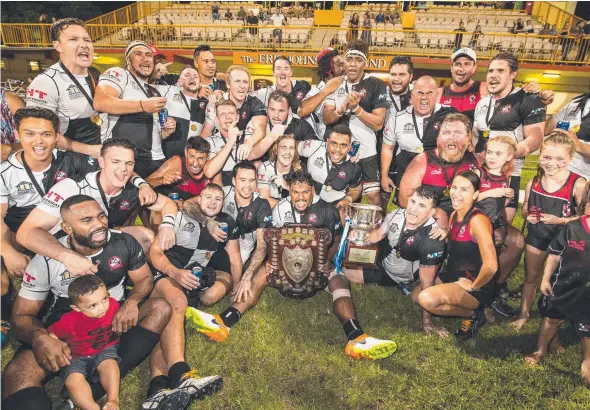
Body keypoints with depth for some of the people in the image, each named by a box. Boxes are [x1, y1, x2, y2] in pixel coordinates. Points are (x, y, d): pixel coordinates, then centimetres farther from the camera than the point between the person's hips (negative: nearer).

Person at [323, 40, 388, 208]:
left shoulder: (376, 85, -6)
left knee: (374, 196, -6)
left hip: (366, 151, -4)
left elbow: (378, 123, -12)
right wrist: (341, 109, -20)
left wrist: (356, 108, -23)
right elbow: (326, 119, 0)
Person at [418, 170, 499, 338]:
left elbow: (491, 266, -32)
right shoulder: (454, 215, 2)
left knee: (426, 299, -27)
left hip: (475, 287, -9)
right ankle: (464, 307, 16)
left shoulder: (477, 220, -24)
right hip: (453, 276, 9)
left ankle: (473, 314, -1)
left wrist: (473, 286, -18)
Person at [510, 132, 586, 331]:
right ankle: (523, 314, 35)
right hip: (536, 236, 4)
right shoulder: (533, 183, -7)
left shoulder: (577, 184, -20)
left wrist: (560, 220, -27)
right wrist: (528, 216, -13)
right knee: (531, 277, 18)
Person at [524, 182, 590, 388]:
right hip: (563, 285, 0)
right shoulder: (573, 228, -14)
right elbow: (555, 254, -4)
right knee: (551, 318, 20)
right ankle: (541, 350, 44)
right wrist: (546, 278, -2)